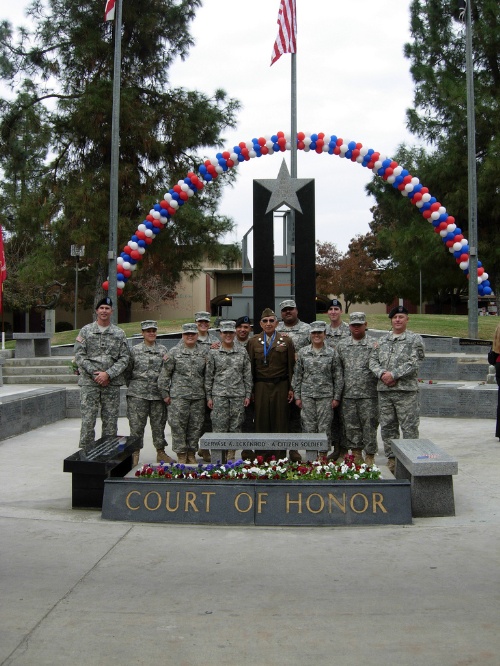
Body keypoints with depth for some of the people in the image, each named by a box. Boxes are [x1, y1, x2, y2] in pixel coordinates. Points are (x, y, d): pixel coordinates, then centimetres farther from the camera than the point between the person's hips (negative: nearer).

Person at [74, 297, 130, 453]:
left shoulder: (119, 333, 9)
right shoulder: (86, 331, 6)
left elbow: (124, 358, 3)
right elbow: (79, 355, 0)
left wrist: (108, 374, -10)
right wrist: (94, 373, -10)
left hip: (112, 383, 1)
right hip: (89, 382, -1)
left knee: (110, 420, 5)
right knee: (88, 420, -3)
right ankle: (86, 452, 5)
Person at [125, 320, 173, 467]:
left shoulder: (163, 351, 8)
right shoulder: (135, 350, 4)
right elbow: (128, 372, 8)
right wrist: (133, 387, 7)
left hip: (158, 393, 2)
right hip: (138, 394, -1)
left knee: (159, 424, 8)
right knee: (136, 425, 0)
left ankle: (161, 452, 19)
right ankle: (135, 454, 8)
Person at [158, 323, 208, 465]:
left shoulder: (204, 351, 8)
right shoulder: (174, 352, 1)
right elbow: (165, 374, 2)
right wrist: (165, 393, -1)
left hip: (198, 396, 3)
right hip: (179, 395, -2)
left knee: (196, 426, 7)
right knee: (178, 425, -2)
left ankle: (191, 453, 18)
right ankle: (181, 454, 7)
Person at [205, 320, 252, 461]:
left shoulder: (242, 352, 7)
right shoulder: (213, 353, 4)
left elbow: (247, 375, 8)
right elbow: (208, 376, 5)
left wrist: (248, 395, 3)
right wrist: (209, 397, 1)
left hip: (238, 395, 1)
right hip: (219, 394, -1)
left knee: (236, 426, 4)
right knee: (219, 426, -4)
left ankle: (231, 456, 14)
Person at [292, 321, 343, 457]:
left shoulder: (332, 353, 2)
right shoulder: (303, 352, 5)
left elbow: (338, 377, 4)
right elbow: (297, 375, 7)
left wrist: (336, 397, 0)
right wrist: (297, 396, 3)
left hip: (326, 395, -1)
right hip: (307, 395, 1)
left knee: (324, 427, 1)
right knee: (308, 426, 3)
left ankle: (323, 455, 13)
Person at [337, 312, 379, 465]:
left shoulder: (374, 344, 1)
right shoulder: (342, 344, 11)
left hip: (368, 394, -3)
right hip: (348, 394, 3)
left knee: (369, 425, -1)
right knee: (351, 425, 8)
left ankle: (370, 455, 9)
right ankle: (356, 453, 19)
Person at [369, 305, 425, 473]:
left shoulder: (414, 339, 1)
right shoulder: (382, 340, 16)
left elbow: (413, 363, -10)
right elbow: (373, 360, 10)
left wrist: (393, 374, -16)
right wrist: (382, 374, -9)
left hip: (406, 390, -5)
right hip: (384, 390, 5)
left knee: (409, 427, -4)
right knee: (387, 426, 10)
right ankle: (392, 458, 19)